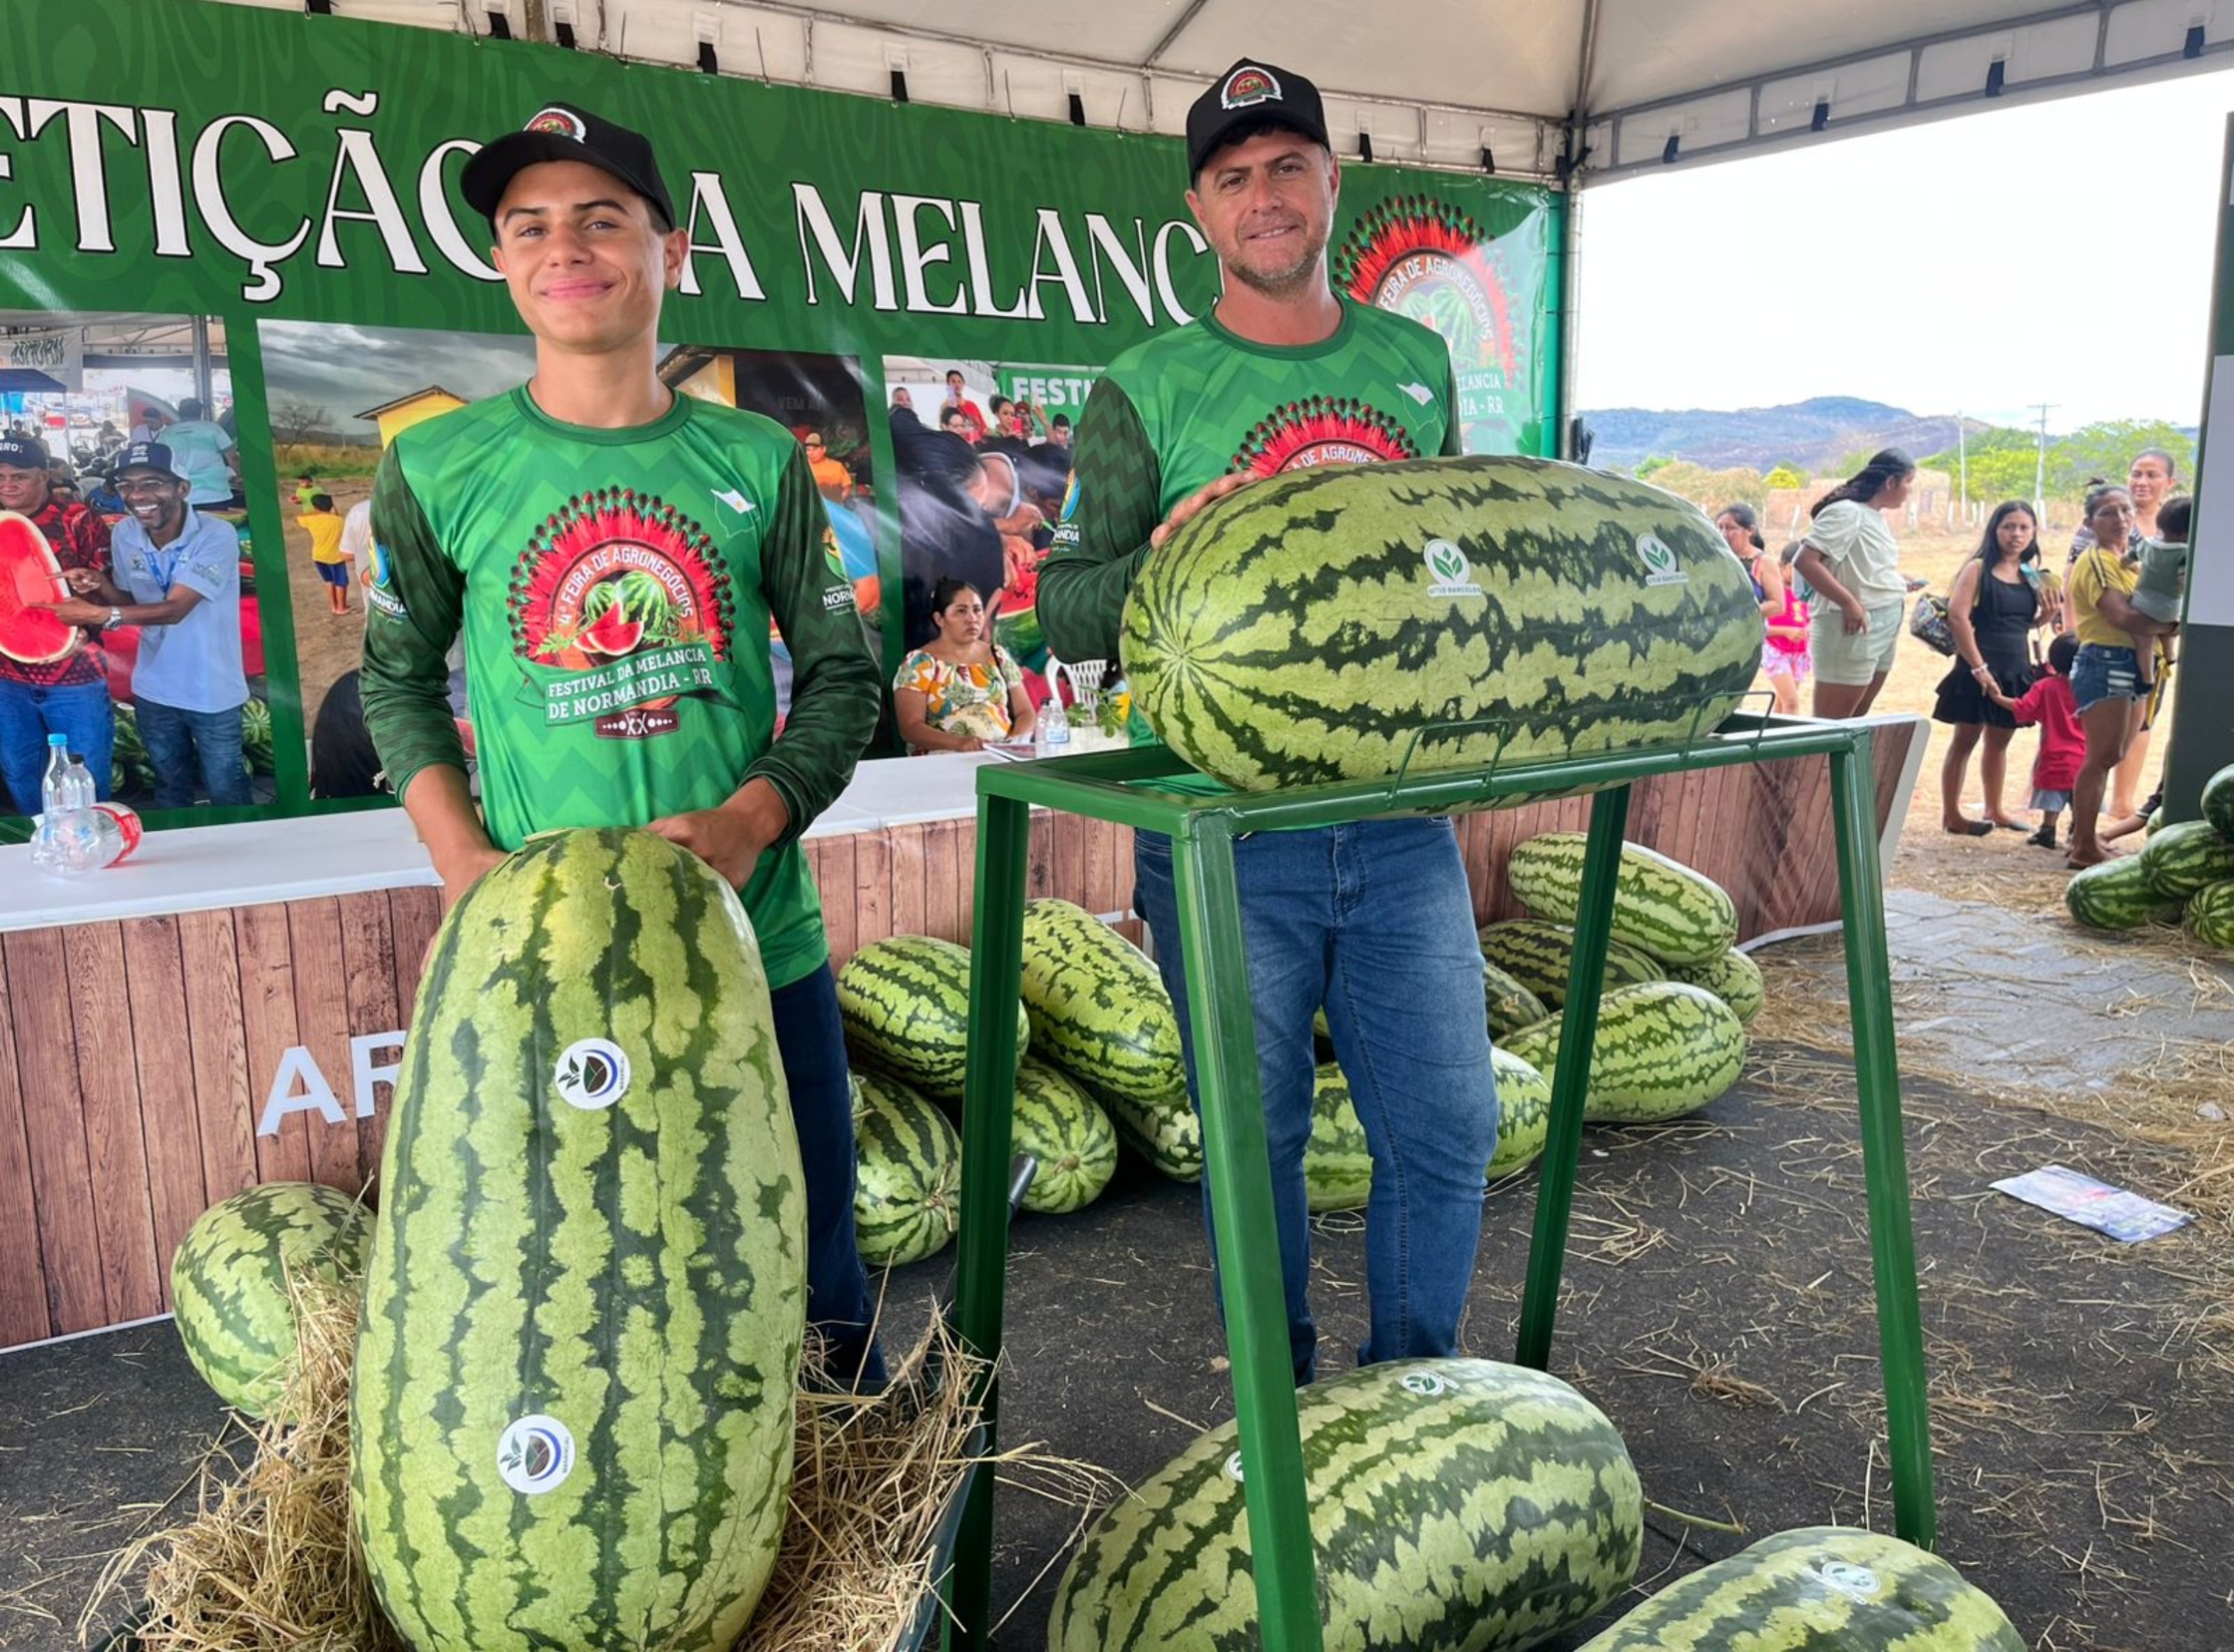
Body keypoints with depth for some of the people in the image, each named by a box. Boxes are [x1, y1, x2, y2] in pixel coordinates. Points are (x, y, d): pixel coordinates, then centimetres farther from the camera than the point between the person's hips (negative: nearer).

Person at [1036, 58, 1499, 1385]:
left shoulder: (1416, 362, 12)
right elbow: (1065, 611, -3)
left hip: (1401, 818, 4)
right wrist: (1161, 558, -22)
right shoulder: (1147, 390, 0)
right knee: (1256, 1142, 7)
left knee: (1450, 1129, 7)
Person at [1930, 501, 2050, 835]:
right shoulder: (1979, 568, -8)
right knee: (1965, 740, 1)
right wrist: (1978, 667, -19)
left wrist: (2047, 615, -5)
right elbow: (1957, 617, -16)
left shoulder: (2031, 576, 10)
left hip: (2016, 669, 6)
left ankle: (1994, 810, 28)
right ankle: (1951, 815, 6)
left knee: (1999, 742, 16)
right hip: (1979, 667, -6)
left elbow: (2028, 623, 19)